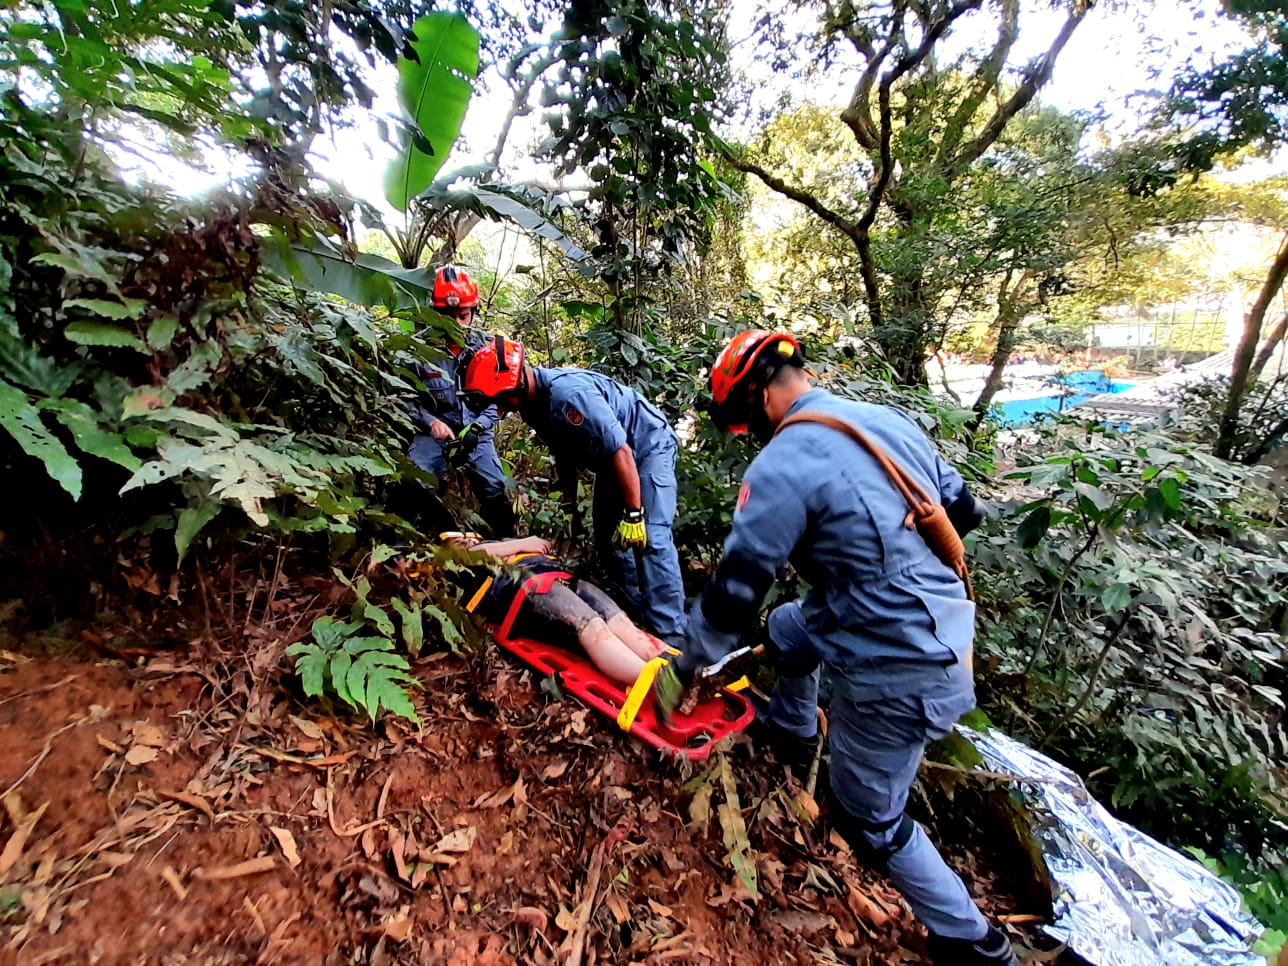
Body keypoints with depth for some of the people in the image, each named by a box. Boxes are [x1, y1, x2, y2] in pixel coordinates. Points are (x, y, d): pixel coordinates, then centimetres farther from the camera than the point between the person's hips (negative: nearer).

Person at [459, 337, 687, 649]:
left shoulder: (568, 393, -32)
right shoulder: (533, 403, -3)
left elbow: (622, 452, -32)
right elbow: (565, 455, 12)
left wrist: (633, 514, -28)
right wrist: (570, 507, 15)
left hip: (649, 447, -9)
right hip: (611, 457, 10)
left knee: (651, 539, -18)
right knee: (609, 538, 9)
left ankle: (671, 636, -13)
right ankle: (640, 613, 22)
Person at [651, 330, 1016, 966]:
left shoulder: (781, 466, -21)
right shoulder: (892, 421, 2)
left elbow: (735, 590, -17)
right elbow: (962, 512, 11)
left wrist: (682, 672, -1)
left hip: (895, 674, -9)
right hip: (949, 622, 9)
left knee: (868, 819, 16)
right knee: (786, 630, 29)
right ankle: (793, 736, 53)